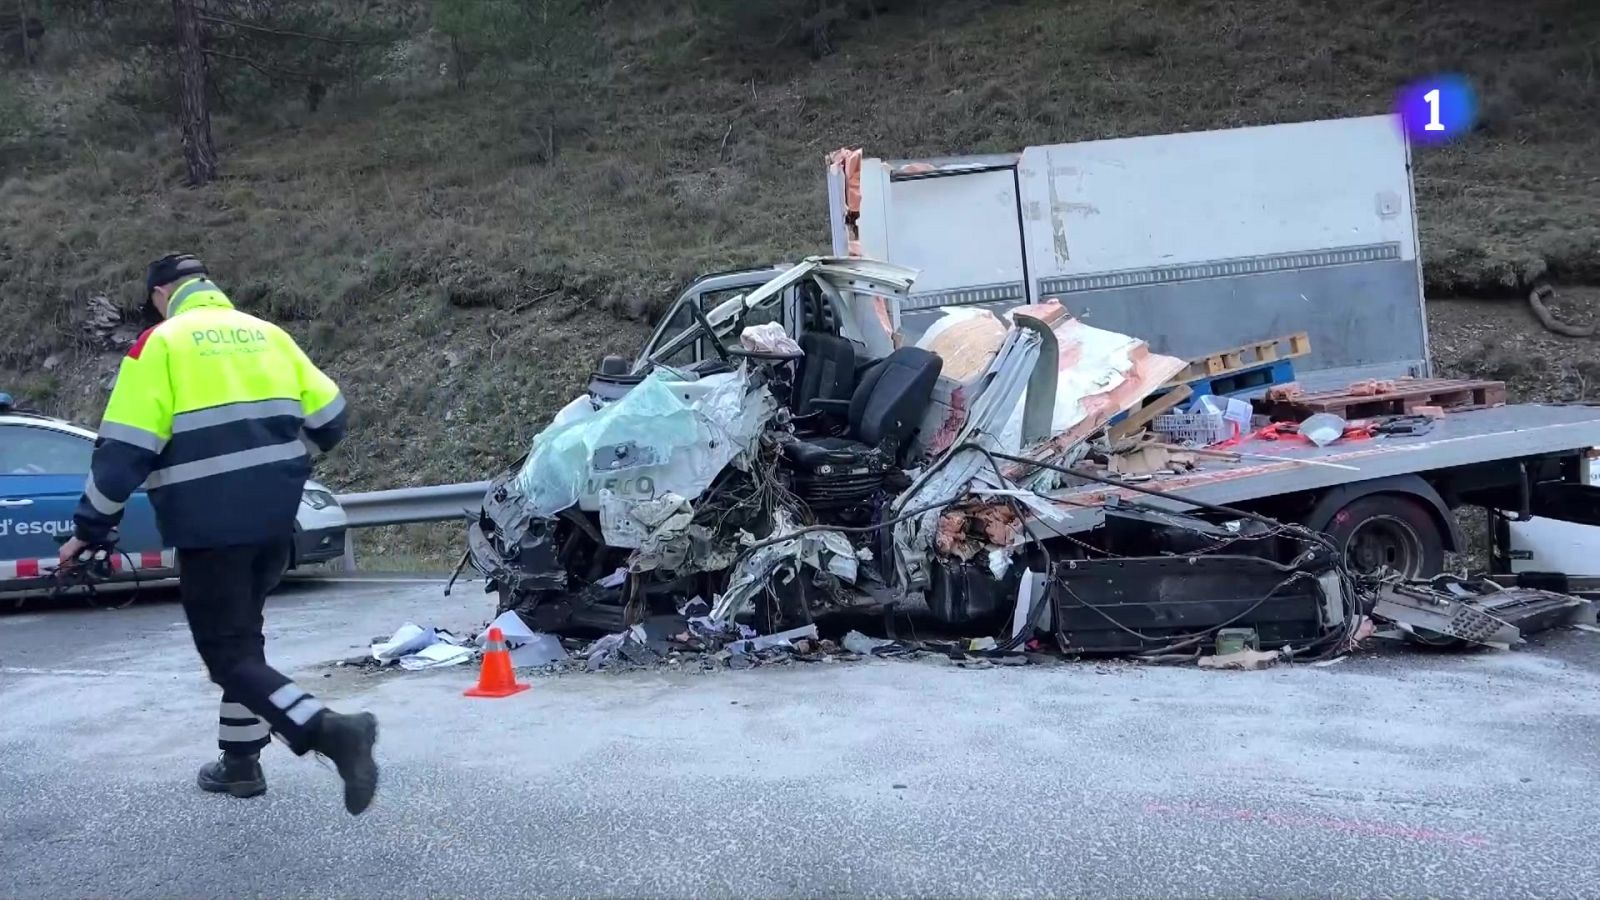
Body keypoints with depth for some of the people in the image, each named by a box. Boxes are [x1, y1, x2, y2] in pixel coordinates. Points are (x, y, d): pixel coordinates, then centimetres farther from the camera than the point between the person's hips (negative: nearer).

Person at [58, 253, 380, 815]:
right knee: (242, 634, 22)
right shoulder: (268, 335, 11)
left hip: (209, 525, -6)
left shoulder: (159, 345, -4)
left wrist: (90, 529, 0)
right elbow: (328, 418, 10)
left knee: (228, 653, -2)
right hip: (275, 517, 6)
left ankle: (332, 732, -23)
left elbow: (124, 449, -9)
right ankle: (240, 762, 29)